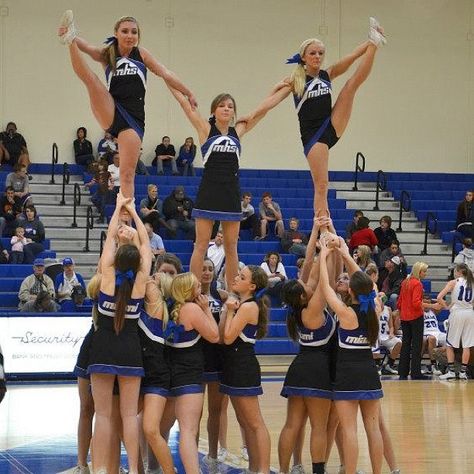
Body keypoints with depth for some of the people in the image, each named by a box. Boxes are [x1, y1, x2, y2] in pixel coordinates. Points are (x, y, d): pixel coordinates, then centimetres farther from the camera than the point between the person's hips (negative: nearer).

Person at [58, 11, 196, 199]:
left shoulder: (141, 54, 11)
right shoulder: (106, 54, 7)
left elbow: (166, 75, 13)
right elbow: (87, 48, -12)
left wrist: (189, 94, 14)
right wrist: (73, 39, -33)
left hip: (134, 118, 0)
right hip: (110, 113, 0)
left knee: (128, 173, -7)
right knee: (90, 78, -25)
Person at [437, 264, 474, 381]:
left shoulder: (453, 283, -3)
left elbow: (439, 297, -11)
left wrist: (446, 306, 3)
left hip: (457, 313, -3)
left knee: (450, 344, 8)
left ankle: (451, 371, 5)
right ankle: (463, 372, 6)